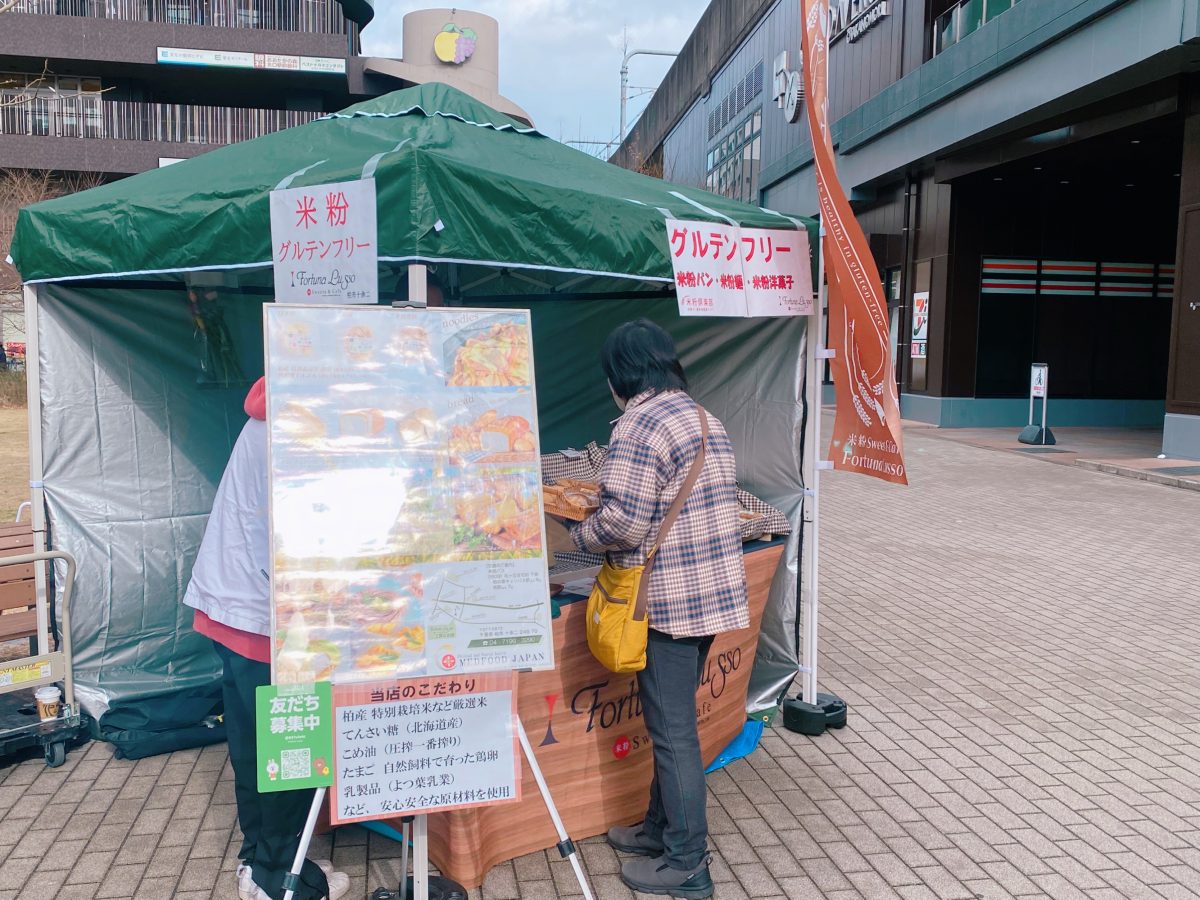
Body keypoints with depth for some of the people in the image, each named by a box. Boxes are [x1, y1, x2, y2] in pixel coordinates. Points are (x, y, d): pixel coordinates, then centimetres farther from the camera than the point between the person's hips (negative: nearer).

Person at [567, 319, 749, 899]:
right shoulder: (705, 418, 13)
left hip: (671, 598, -9)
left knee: (673, 731, 3)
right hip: (715, 590, 9)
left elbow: (623, 521, -21)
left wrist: (580, 535, -1)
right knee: (674, 721, 20)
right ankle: (661, 827, 35)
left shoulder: (640, 423, -16)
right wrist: (609, 499, 18)